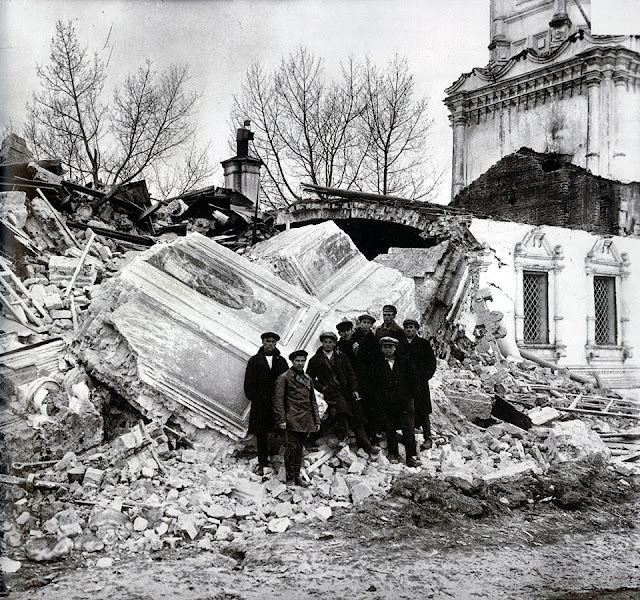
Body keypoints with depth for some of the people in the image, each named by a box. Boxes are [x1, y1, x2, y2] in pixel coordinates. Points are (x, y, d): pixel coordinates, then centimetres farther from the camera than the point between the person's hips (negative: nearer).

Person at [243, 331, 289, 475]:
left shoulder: (281, 361, 11)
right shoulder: (255, 361, 7)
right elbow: (249, 382, 6)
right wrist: (254, 397, -4)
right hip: (260, 403, -1)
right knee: (261, 434, 3)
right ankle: (262, 462, 12)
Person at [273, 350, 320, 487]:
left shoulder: (308, 379, 18)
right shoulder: (284, 378, -2)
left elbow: (313, 401, 21)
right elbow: (278, 400, -7)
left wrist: (317, 420, 15)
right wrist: (281, 420, -13)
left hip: (306, 421, 6)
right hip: (293, 421, -6)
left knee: (299, 449, 11)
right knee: (292, 448, -6)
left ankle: (297, 476, 19)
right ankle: (290, 478, 2)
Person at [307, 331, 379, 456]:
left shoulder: (341, 357, 14)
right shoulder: (315, 360, 6)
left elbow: (351, 374, 14)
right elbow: (310, 379, 9)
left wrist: (354, 389, 3)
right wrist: (322, 388, -4)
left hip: (346, 390, 4)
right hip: (331, 393, -3)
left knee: (358, 418, 1)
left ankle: (364, 444, 10)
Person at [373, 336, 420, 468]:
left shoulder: (404, 361, 5)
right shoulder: (379, 364, 6)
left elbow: (413, 379, 6)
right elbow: (376, 383, 7)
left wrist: (410, 395, 0)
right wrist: (384, 395, -1)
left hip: (405, 401, -1)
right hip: (387, 403, 1)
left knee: (408, 429, -5)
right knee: (390, 429, 7)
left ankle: (410, 457, -3)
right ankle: (393, 453, 21)